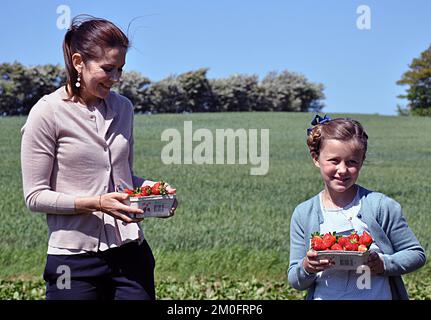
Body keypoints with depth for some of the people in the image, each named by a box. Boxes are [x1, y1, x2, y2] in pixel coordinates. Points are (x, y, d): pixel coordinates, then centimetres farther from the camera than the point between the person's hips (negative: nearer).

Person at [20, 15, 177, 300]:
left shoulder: (123, 108, 9)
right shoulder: (48, 113, -7)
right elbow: (35, 196, -8)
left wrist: (150, 187, -1)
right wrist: (97, 203, -19)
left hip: (130, 251, 5)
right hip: (75, 258, -4)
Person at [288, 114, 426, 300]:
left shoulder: (381, 206, -9)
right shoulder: (303, 214, -3)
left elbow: (417, 255, -3)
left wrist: (384, 264, -18)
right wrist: (306, 268, -19)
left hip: (378, 295, -2)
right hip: (324, 296, 2)